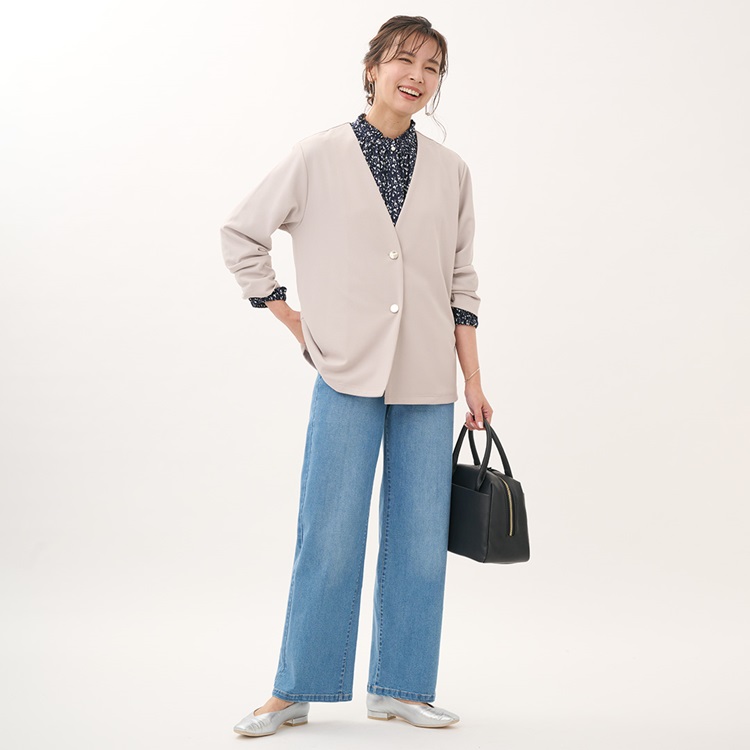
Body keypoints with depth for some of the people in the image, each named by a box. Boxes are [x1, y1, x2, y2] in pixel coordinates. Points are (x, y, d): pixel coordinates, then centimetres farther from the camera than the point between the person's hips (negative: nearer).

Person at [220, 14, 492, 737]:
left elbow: (461, 284, 12)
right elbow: (240, 232, 9)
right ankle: (295, 691, 12)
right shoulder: (319, 157, 1)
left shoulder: (449, 171, 9)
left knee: (421, 539, 6)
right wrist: (288, 315, 5)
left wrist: (474, 382, 8)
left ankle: (399, 686, 19)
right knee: (330, 538, -2)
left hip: (427, 380, 3)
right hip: (348, 375, -3)